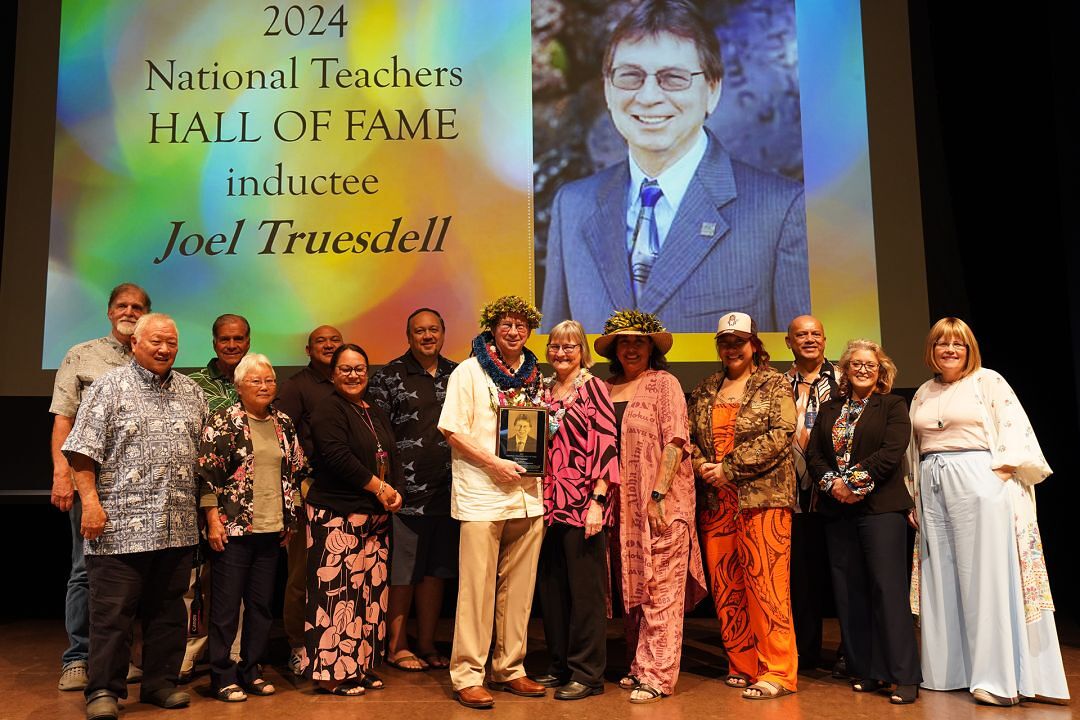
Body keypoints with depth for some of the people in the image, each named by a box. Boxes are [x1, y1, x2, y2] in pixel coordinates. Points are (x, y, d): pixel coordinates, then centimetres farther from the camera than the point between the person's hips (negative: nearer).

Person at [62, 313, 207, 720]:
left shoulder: (191, 393, 13)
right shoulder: (110, 388, -1)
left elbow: (205, 452, 18)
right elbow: (83, 450, -6)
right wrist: (90, 501, -14)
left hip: (178, 526, 5)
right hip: (120, 524, -4)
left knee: (168, 609, 12)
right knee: (112, 611, 2)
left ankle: (161, 682, 24)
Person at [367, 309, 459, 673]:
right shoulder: (390, 376, -2)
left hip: (446, 490, 4)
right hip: (406, 491, -4)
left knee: (435, 570, 12)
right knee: (401, 571, 4)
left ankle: (426, 644, 24)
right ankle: (397, 645, 18)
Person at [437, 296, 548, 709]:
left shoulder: (534, 375, 13)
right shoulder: (470, 371, 0)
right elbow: (453, 431, -5)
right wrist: (494, 464, -15)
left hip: (528, 494, 5)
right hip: (482, 495, -5)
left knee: (519, 589, 10)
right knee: (477, 589, -2)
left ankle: (510, 669, 22)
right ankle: (468, 676, 9)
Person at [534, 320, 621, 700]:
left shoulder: (593, 387, -4)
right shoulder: (544, 390, 12)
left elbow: (606, 445, -10)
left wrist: (598, 501, -16)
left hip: (583, 501, -6)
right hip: (550, 501, 6)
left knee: (585, 588, 1)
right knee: (551, 587, 11)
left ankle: (587, 673, 12)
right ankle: (560, 665, 25)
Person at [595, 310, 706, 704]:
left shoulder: (663, 383, -4)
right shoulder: (607, 388, 12)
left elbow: (674, 441, -11)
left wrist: (658, 495, -17)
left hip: (662, 501, -5)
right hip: (623, 504, 5)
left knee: (660, 588, -2)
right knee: (632, 587, 12)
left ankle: (657, 675, 6)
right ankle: (638, 666, 24)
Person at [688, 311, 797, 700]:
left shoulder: (775, 385, 2)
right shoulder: (704, 390, 16)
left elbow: (779, 435, -10)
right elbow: (687, 435, 14)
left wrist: (730, 468, -14)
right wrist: (699, 464, -7)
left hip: (762, 496, -5)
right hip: (715, 501, 5)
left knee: (765, 582, -6)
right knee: (725, 586, 8)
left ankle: (777, 672, 4)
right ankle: (743, 665, 21)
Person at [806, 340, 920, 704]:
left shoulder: (893, 406, 4)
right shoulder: (829, 409, 17)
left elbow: (891, 452, -9)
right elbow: (813, 454, 9)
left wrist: (855, 483, -14)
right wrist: (832, 484, -8)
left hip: (880, 508, -4)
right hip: (837, 510, 5)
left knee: (888, 589, -7)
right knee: (849, 592, 6)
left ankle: (904, 677, -1)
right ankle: (866, 672, 15)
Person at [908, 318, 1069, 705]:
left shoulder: (988, 381, 2)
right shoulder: (923, 393, 16)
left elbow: (1015, 429, -6)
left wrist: (1003, 470, -18)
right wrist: (914, 497, 14)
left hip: (978, 483, -5)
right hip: (932, 489, 5)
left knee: (986, 576, -5)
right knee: (941, 578, 7)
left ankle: (998, 676, 1)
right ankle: (949, 670, 15)